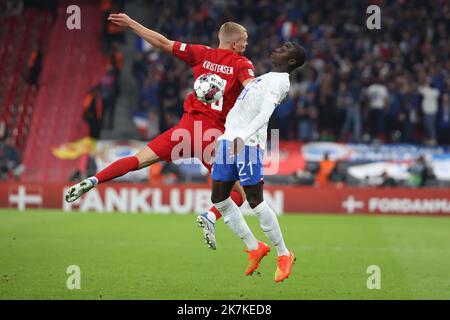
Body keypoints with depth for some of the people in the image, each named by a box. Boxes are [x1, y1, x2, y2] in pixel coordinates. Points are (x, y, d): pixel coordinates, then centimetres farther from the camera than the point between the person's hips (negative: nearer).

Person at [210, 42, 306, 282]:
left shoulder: (279, 81, -7)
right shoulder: (266, 78, 22)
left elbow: (265, 112, -22)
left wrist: (244, 135, -35)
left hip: (248, 143, -9)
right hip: (229, 138, 9)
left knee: (255, 201, -9)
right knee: (219, 199, 8)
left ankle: (284, 255, 3)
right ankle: (254, 248, 17)